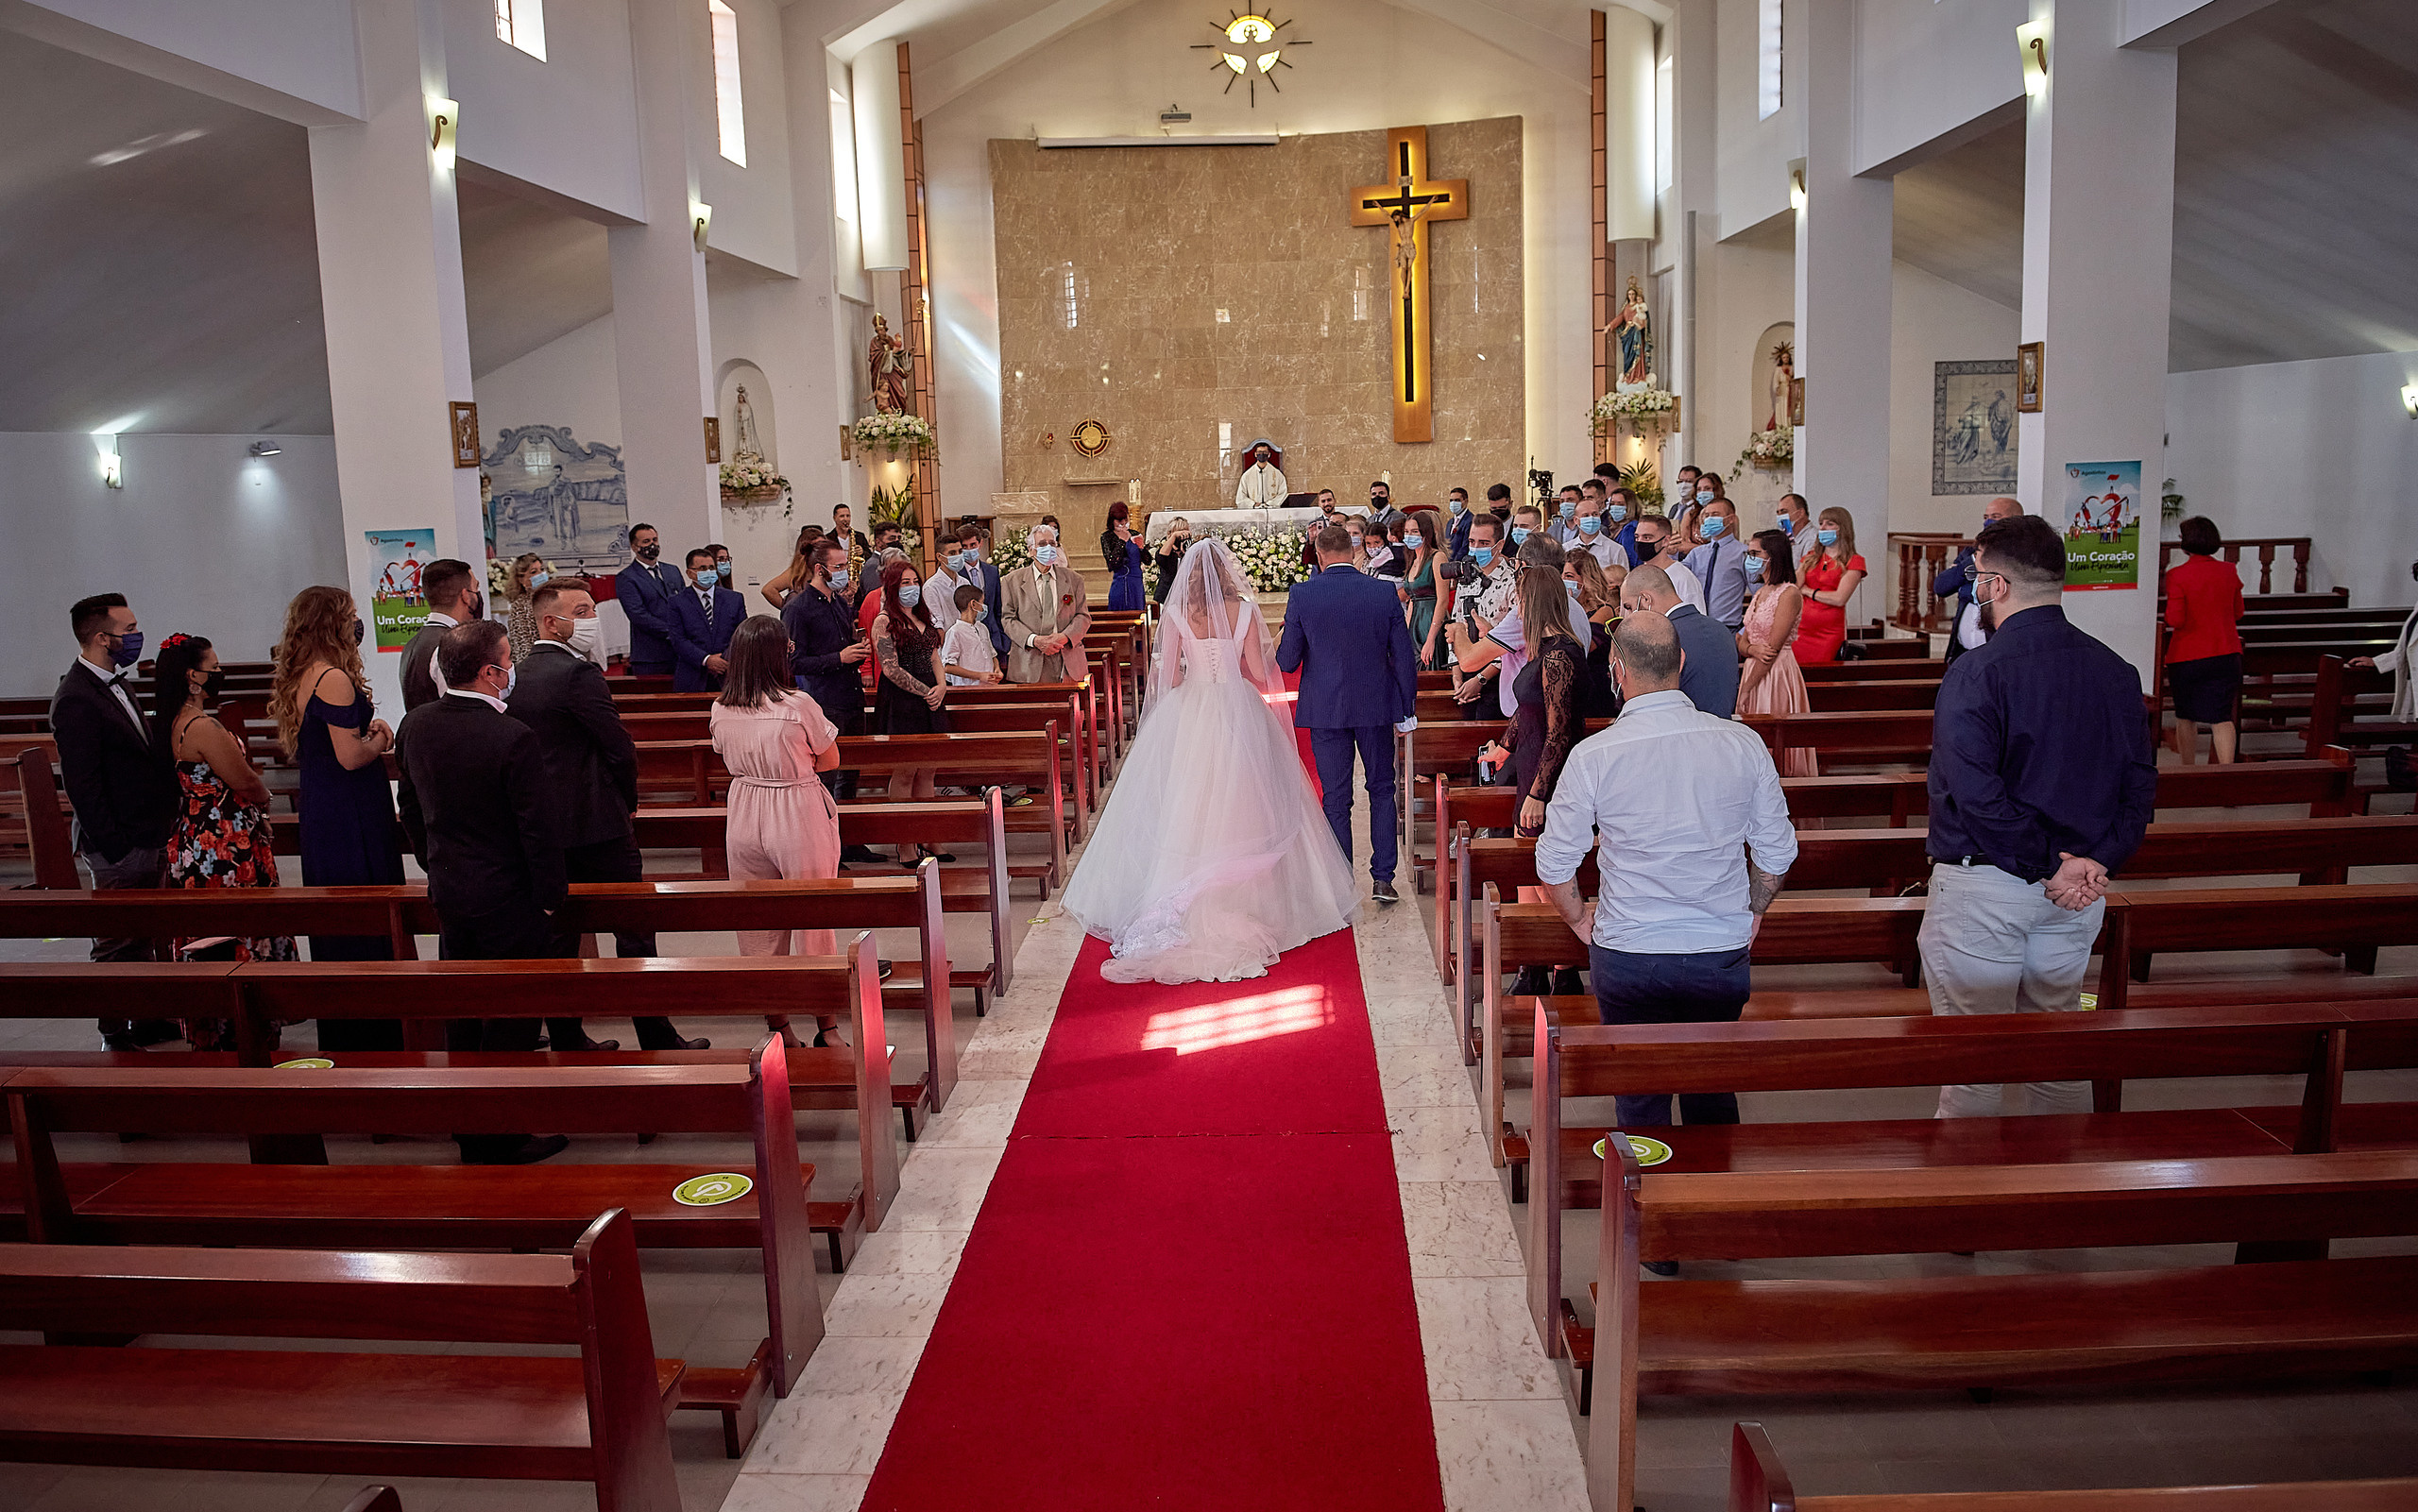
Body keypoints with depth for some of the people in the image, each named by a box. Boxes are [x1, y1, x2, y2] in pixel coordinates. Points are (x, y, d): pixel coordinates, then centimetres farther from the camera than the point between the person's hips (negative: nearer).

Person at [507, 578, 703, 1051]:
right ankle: (656, 1039, 6)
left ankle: (565, 1036, 21)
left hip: (544, 825, 8)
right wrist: (627, 799, 1)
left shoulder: (517, 676, 8)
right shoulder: (579, 674, -17)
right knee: (634, 928, 1)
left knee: (558, 931, 14)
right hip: (597, 824, -8)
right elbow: (620, 747, -17)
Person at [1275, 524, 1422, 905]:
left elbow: (1287, 662, -6)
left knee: (1335, 799, 7)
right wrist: (1407, 707, 8)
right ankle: (1382, 878, 14)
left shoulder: (1301, 595, -9)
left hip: (1325, 709, -1)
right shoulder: (1385, 593, -5)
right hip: (1376, 706, 1)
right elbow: (1404, 657, -2)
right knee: (1382, 791, 16)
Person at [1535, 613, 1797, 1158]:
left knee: (1640, 1098, 12)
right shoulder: (1743, 743, -6)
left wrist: (1580, 918, 13)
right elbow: (1777, 851, 3)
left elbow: (1554, 864, -5)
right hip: (1722, 951, 2)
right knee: (1713, 1090, 19)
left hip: (1625, 955, -2)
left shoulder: (1593, 755, -13)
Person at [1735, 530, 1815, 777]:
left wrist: (1745, 690, -15)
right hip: (1753, 670, 8)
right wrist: (1753, 649, -13)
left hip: (1777, 674, -8)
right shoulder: (1760, 592, 13)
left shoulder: (1789, 594, -13)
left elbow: (1773, 648, -17)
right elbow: (1742, 643, 12)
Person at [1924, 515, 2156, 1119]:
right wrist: (2098, 862, -4)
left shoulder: (1977, 672, -16)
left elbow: (1975, 792, -24)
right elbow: (2140, 784, 3)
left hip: (1983, 883, -6)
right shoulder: (2117, 672, 4)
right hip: (2077, 892, 6)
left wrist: (2049, 866, -16)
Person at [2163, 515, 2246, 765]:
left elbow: (2175, 620, -14)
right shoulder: (2229, 571, 0)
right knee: (2221, 717, 0)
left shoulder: (2177, 575, -13)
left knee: (2186, 717, 14)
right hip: (2226, 654, 3)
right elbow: (2238, 613, 11)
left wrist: (2167, 617, 7)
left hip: (2187, 656, -3)